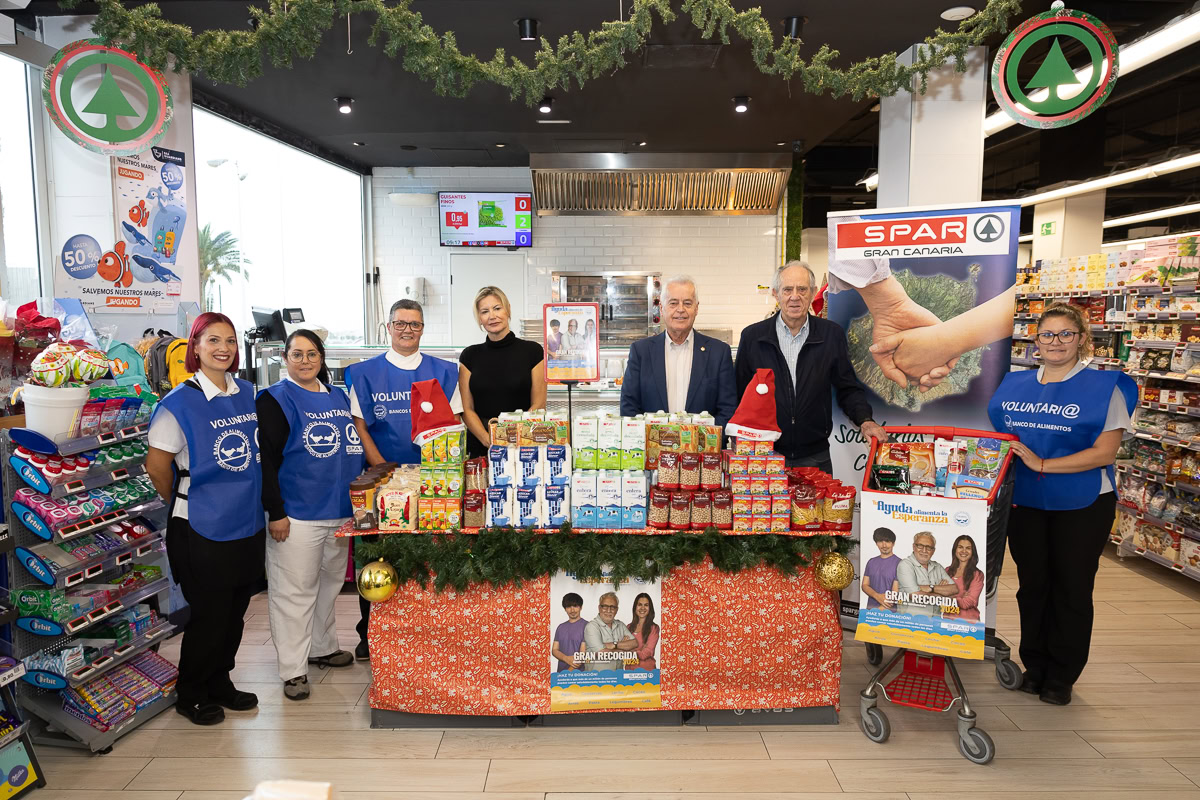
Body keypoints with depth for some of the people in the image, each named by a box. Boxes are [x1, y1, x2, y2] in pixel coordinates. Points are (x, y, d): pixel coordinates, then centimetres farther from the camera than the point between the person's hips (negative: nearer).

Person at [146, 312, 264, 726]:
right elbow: (157, 465, -7)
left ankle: (219, 683, 35)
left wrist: (247, 500, 13)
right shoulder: (179, 402, -12)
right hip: (202, 528, -5)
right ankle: (190, 695, 27)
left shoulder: (247, 394, 5)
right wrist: (184, 503, 5)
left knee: (234, 612, 16)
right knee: (209, 615, 6)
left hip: (248, 523, 6)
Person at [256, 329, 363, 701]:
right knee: (294, 590, 2)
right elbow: (266, 459, -12)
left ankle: (323, 648, 36)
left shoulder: (339, 397, 12)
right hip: (296, 515, -6)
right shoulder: (275, 400, -7)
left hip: (340, 511, 7)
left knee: (330, 583, 19)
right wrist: (275, 512, -16)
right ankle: (293, 669, 14)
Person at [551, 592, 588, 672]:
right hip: (561, 671, 4)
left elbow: (583, 653, -11)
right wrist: (567, 658, -13)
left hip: (579, 672, -4)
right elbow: (554, 650, 7)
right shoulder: (561, 627, 12)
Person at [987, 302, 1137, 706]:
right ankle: (1034, 665, 29)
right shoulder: (1014, 385, 5)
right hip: (1025, 503, 4)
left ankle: (1061, 676, 23)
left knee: (1071, 589, 8)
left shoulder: (1104, 387, -7)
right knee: (1032, 584, 13)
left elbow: (1105, 452, -14)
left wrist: (1043, 464, -23)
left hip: (1081, 506, -3)